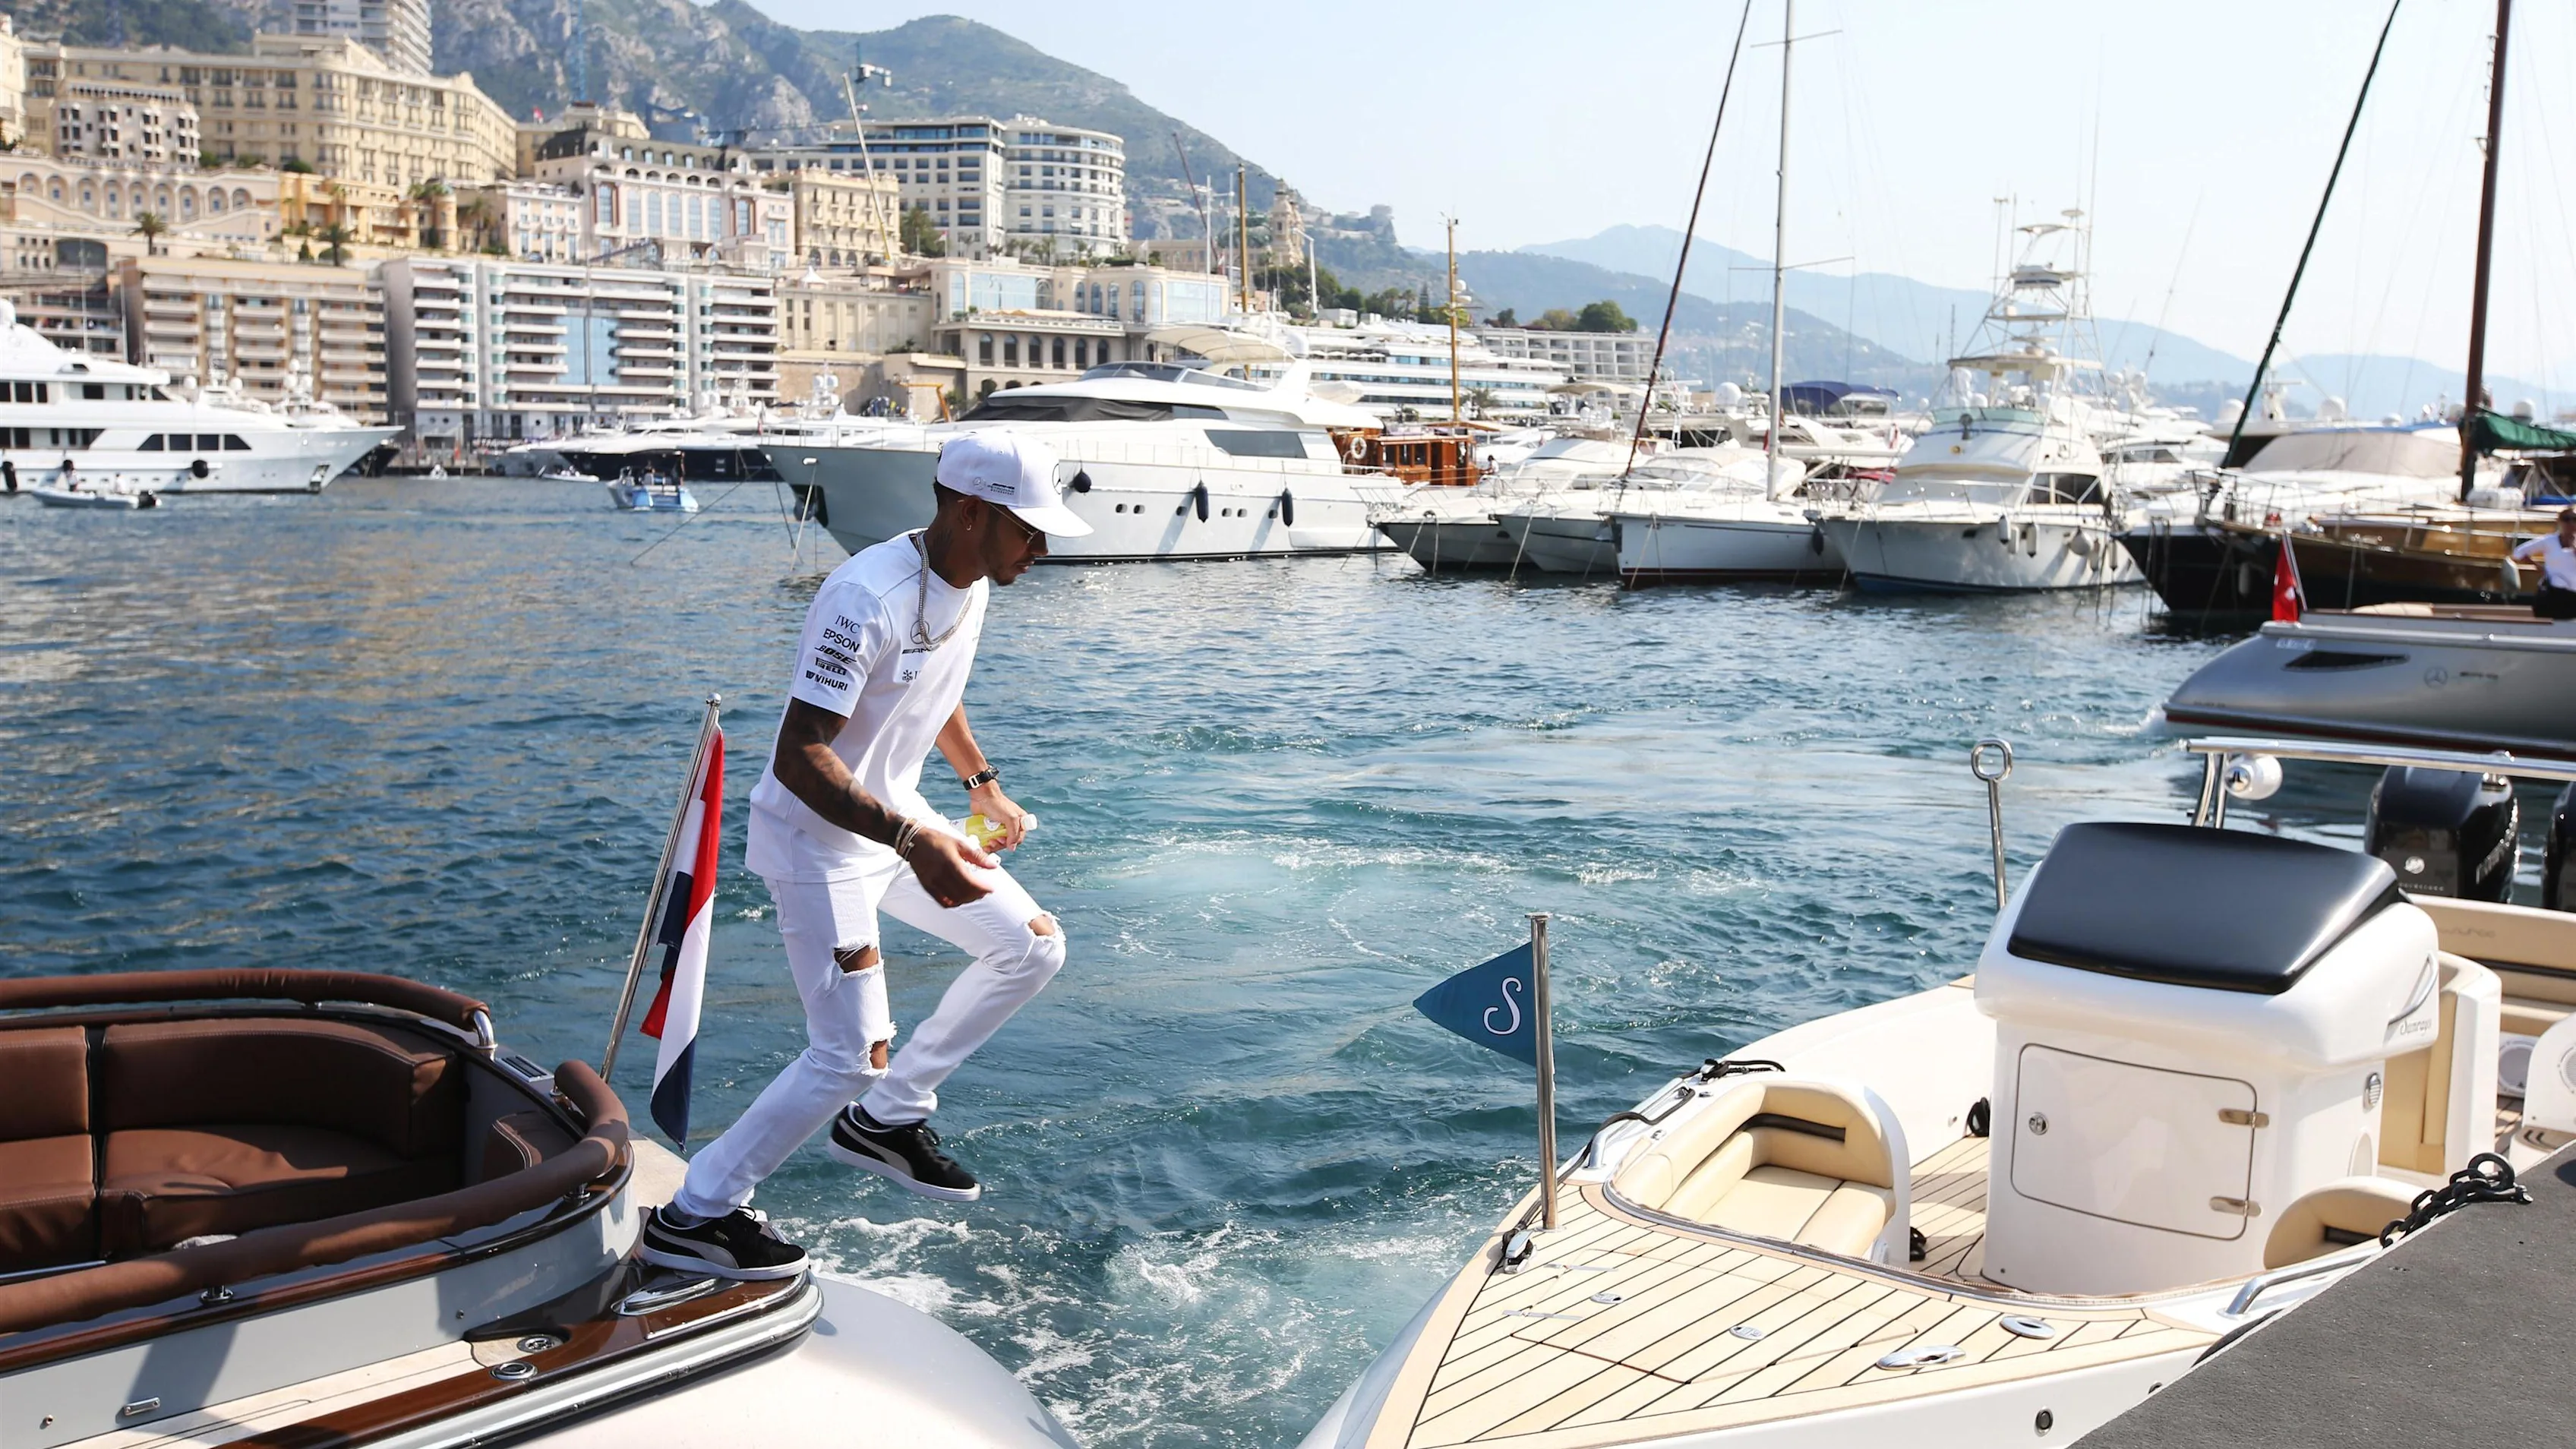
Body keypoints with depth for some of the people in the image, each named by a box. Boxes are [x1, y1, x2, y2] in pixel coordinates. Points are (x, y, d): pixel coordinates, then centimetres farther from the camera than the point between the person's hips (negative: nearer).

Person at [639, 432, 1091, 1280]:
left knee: (1034, 949, 9)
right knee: (851, 1058, -14)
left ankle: (886, 1120, 19)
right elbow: (797, 759, -32)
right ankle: (692, 1217, 4)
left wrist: (980, 783, 23)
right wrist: (914, 842, -40)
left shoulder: (971, 582, 0)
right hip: (818, 837, -9)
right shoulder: (869, 599, -29)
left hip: (898, 817, 9)